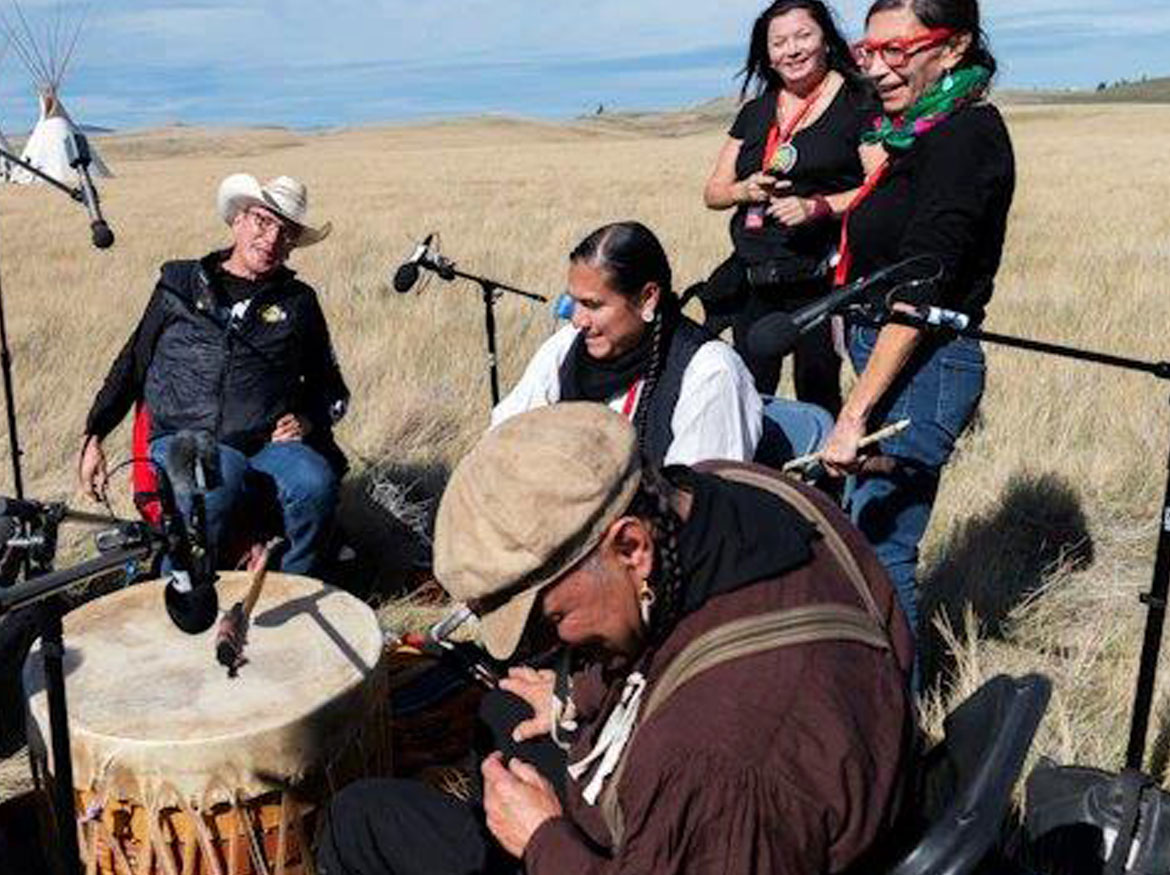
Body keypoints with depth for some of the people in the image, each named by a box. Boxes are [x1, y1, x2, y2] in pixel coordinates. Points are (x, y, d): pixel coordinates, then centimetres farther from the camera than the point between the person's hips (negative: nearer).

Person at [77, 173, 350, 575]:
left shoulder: (299, 302, 15)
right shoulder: (180, 284, 13)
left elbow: (329, 388, 24)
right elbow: (132, 364, 19)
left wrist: (307, 420, 3)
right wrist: (94, 436, 13)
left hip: (268, 445, 1)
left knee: (316, 483, -32)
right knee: (222, 476, -36)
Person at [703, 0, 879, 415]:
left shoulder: (858, 103, 1)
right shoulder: (755, 112, 18)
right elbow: (713, 192, 18)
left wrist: (817, 206, -20)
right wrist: (745, 190, -4)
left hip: (821, 279, -5)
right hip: (753, 283, 5)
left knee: (818, 399, -8)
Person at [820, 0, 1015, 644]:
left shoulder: (967, 134, -15)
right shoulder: (918, 132, 13)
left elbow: (920, 286, -22)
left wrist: (854, 414, -25)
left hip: (924, 366, -10)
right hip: (891, 356, 10)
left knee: (879, 547, -5)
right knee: (856, 529, 16)